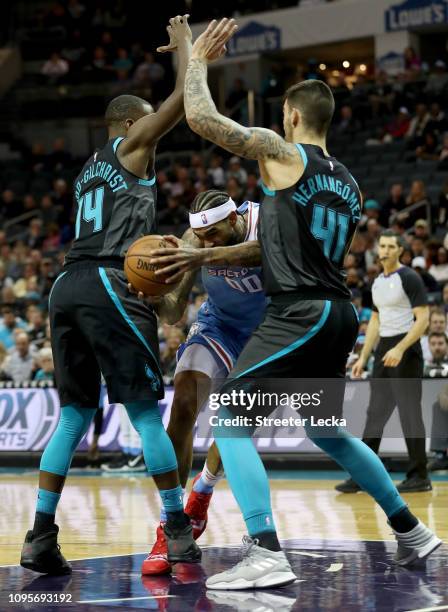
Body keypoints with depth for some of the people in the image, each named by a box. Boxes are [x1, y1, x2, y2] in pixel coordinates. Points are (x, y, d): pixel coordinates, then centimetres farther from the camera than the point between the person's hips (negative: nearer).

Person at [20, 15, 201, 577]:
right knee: (145, 410, -1)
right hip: (108, 284, -7)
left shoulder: (88, 171, 28)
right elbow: (185, 96, -1)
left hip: (66, 286, 8)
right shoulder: (132, 144, 6)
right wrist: (183, 43, 13)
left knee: (75, 413, 9)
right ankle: (178, 530, 3)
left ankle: (40, 537, 1)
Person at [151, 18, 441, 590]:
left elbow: (201, 117, -10)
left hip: (300, 314, -8)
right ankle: (412, 533, 32)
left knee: (227, 418, -7)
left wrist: (197, 59, 6)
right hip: (338, 314, 9)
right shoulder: (349, 186, 19)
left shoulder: (282, 153, -5)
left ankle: (266, 555, -20)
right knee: (326, 429, 26)